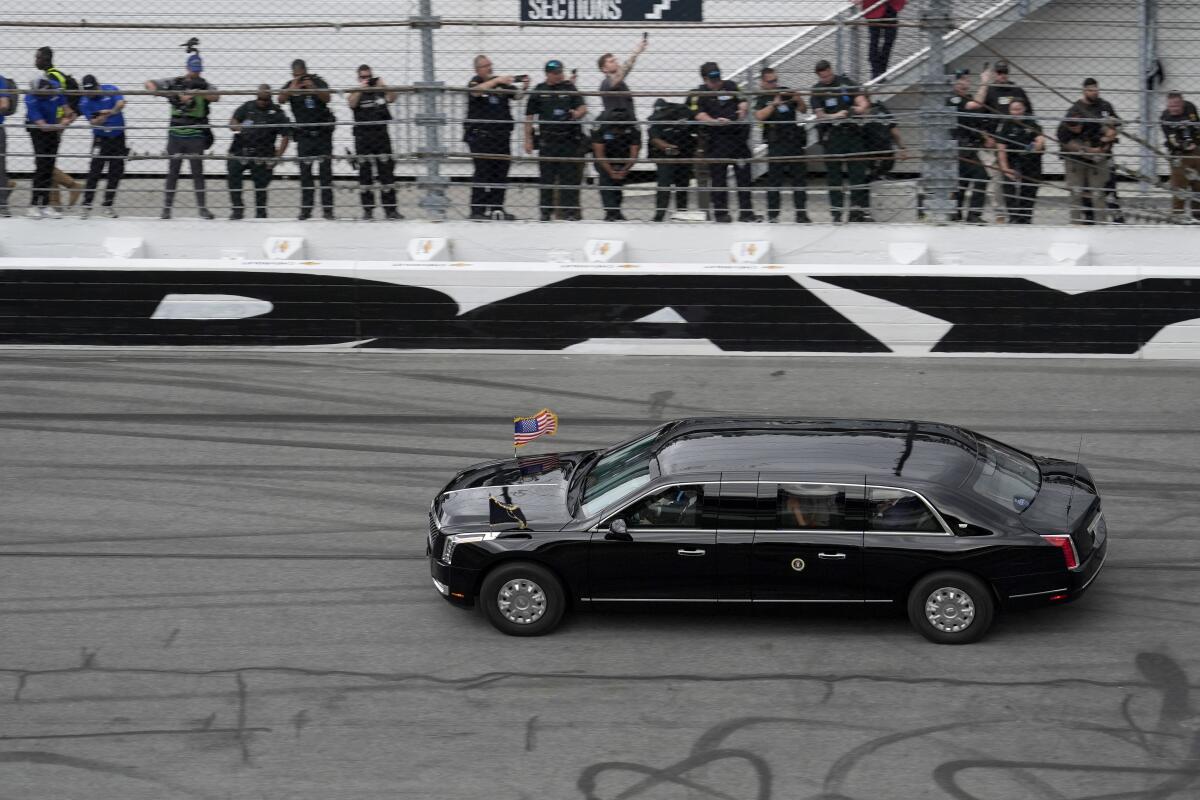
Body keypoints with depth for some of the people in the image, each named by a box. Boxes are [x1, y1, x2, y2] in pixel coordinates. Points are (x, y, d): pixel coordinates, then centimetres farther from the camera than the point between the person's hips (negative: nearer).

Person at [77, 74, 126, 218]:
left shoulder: (111, 90, -9)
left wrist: (110, 112, -42)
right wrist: (101, 118, -35)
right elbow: (92, 122, -15)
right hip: (101, 138, -2)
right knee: (95, 170, -11)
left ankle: (108, 203, 15)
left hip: (118, 136, 2)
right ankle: (87, 203, -8)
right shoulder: (85, 102, -8)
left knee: (116, 171, 4)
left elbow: (121, 104, -25)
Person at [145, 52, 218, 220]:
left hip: (195, 135, -1)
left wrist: (197, 93, -33)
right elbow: (149, 84, 3)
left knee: (197, 171, 4)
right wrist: (156, 91, -20)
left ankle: (202, 207, 12)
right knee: (173, 171, 5)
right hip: (176, 133, 1)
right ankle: (167, 206, 12)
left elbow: (215, 97, -20)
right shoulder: (174, 83, 2)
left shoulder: (205, 86, 1)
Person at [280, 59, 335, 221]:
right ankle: (306, 208, -2)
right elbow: (281, 100, -15)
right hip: (304, 134, 1)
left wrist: (314, 88, -31)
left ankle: (327, 208, -1)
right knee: (305, 172, -3)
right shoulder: (290, 86, 1)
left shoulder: (318, 82, -1)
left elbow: (327, 98, -15)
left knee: (325, 170, -2)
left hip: (323, 132, -1)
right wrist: (292, 88, -30)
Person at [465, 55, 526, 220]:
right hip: (480, 135, -5)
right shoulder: (475, 82, 0)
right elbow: (476, 91, -22)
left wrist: (524, 87, -15)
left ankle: (497, 208, 12)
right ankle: (477, 210, -8)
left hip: (501, 135, 5)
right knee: (482, 173, -8)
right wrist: (497, 80, -28)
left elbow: (516, 95, 7)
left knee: (501, 174, 5)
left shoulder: (501, 82, 14)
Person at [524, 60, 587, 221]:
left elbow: (583, 108, -1)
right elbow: (529, 116, 10)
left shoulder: (570, 88, 7)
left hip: (570, 139, 0)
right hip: (547, 140, 0)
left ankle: (570, 210, 3)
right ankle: (546, 211, 10)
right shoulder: (539, 91, 7)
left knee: (570, 176, -2)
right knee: (546, 177, 3)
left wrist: (577, 113, -24)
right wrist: (528, 139, 5)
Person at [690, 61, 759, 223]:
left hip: (737, 135, 3)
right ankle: (720, 212, 7)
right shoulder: (700, 93, 0)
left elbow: (743, 101, 9)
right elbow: (699, 115, -12)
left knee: (743, 174, 4)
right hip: (715, 140, -3)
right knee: (718, 177, -1)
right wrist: (715, 121, -28)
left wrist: (743, 109, -14)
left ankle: (746, 211, 9)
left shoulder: (730, 86, 12)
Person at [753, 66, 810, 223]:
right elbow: (759, 116, -15)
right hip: (776, 144, -3)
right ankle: (772, 214, 2)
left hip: (794, 140, 3)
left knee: (800, 177, 3)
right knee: (774, 179, -2)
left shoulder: (786, 92, 10)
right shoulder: (762, 99, 2)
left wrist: (799, 100, -8)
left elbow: (803, 110, 12)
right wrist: (774, 104, -21)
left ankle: (801, 213, 8)